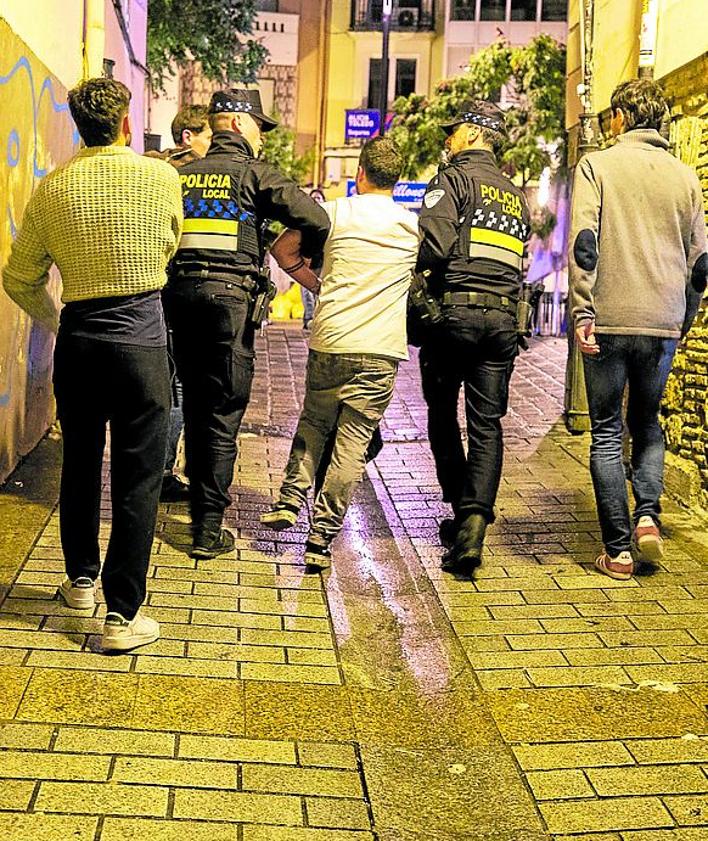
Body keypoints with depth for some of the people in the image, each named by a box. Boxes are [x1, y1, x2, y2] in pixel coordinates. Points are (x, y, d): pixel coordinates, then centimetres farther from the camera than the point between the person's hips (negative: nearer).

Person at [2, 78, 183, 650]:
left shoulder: (52, 189, 2)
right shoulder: (161, 178, -4)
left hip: (78, 341, 3)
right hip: (141, 339, -3)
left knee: (81, 463, 19)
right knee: (138, 479, 1)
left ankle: (80, 578, 34)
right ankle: (123, 614, 3)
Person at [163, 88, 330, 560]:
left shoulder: (183, 175, 15)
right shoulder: (254, 173, 0)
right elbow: (315, 220, -8)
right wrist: (312, 263, 10)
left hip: (180, 291, 6)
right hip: (229, 295, -5)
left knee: (195, 405, 16)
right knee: (224, 414, -2)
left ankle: (199, 501, 27)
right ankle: (210, 529, -2)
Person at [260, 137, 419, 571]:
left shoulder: (335, 212, 4)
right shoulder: (414, 225, 7)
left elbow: (283, 250, 10)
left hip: (329, 340, 1)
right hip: (381, 350, 0)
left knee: (313, 422, 22)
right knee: (353, 441, 1)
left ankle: (290, 500, 11)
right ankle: (321, 538, 1)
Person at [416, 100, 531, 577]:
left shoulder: (454, 179, -2)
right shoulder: (517, 196, 19)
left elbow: (435, 246, -15)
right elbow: (520, 263, 17)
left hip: (454, 310, -5)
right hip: (503, 318, 5)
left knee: (443, 416, 12)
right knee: (487, 426, 2)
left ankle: (461, 511, 19)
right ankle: (474, 523, -10)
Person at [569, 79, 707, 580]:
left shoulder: (597, 165, -1)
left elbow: (584, 242, -12)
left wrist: (583, 311, -11)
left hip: (610, 319, -3)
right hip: (664, 323, 3)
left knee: (607, 431, 5)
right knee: (648, 423, 21)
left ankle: (618, 551, 4)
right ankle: (648, 514, 2)